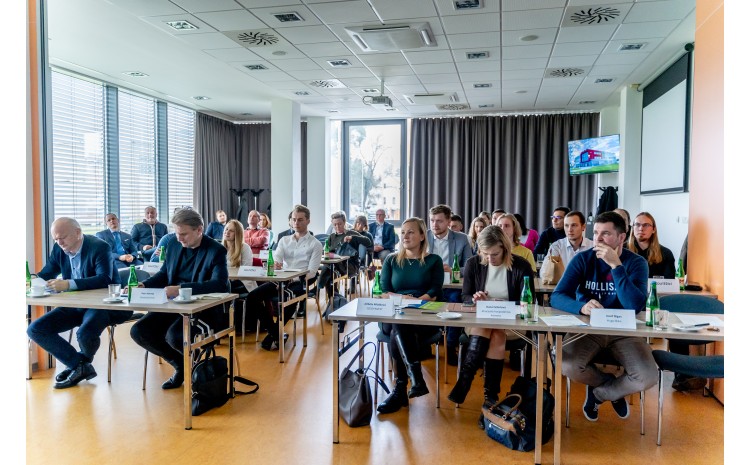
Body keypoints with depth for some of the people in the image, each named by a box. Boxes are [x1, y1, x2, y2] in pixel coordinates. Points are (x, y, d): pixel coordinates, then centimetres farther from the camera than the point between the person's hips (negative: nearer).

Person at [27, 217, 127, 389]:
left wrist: (69, 284, -40)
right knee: (35, 330, -6)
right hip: (74, 304, 8)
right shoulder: (58, 249, 2)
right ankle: (81, 366, -2)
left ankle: (78, 364, 7)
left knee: (85, 334, -32)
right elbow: (45, 275, 9)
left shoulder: (99, 247, -18)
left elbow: (105, 279, -30)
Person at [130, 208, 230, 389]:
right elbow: (164, 274, 20)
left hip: (204, 308, -7)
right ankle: (181, 365, 10)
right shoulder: (174, 246, 8)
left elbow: (220, 284, -26)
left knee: (173, 335, -32)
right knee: (138, 331, -10)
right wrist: (143, 285, -2)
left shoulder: (216, 251, -12)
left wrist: (181, 288, -35)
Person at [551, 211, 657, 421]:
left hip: (624, 331, 0)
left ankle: (599, 393, 9)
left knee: (648, 378, -25)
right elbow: (557, 297, -14)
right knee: (567, 366, -28)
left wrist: (616, 265, -26)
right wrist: (581, 306, -35)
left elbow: (636, 306, -22)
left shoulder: (636, 263, -6)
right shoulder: (582, 259, -5)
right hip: (588, 328, 0)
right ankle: (613, 388, 8)